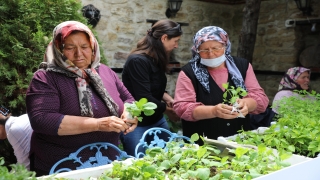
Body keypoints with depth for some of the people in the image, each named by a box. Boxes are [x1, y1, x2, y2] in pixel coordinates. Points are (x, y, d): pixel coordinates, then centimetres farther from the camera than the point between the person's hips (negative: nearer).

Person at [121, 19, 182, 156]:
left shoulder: (157, 60, 5)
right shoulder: (138, 60, -23)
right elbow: (144, 98, -25)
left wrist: (168, 98, -4)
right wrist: (167, 109, -10)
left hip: (157, 120, 9)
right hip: (136, 125, -8)